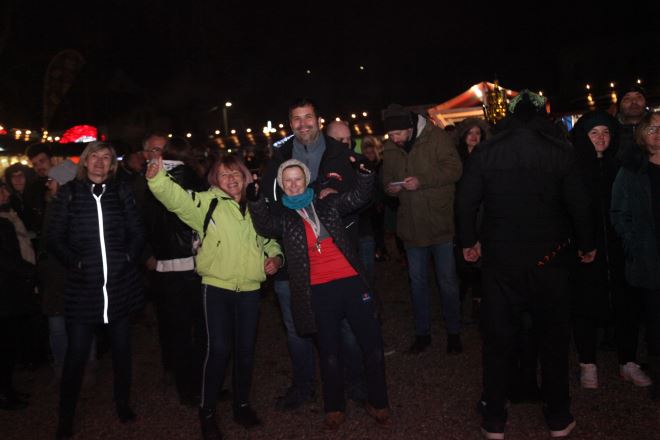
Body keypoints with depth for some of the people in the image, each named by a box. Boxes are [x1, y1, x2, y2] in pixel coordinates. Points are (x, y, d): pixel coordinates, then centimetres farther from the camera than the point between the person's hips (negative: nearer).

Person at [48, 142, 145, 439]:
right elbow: (55, 238, 2)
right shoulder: (68, 193, 2)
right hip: (83, 287, -2)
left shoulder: (121, 192, 6)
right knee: (76, 354, 2)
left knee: (121, 348, 13)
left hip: (120, 285, 2)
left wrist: (128, 257, -6)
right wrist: (75, 262, -8)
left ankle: (123, 404, 33)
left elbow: (136, 233, 8)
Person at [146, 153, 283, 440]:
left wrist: (276, 256, 3)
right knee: (219, 349, -6)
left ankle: (242, 405, 31)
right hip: (216, 287, -4)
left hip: (250, 289, 4)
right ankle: (207, 412, 14)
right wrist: (157, 177, -39)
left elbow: (269, 239, 24)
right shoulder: (208, 202, -2)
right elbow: (176, 197, -20)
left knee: (246, 349, 12)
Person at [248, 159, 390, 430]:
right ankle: (334, 408, 29)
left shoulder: (327, 205, 13)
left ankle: (378, 403, 25)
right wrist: (255, 200, -28)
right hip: (318, 292, -1)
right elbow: (265, 224, -11)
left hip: (350, 282, 1)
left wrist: (366, 172, -13)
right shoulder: (283, 217, 8)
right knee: (330, 354, 9)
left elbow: (358, 197, 5)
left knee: (373, 346, 5)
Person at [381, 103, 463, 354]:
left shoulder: (436, 138, -12)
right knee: (417, 281, 14)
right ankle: (422, 333, 28)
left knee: (447, 281, 6)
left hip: (440, 222, -4)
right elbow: (387, 179, 14)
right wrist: (390, 188, -10)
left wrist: (422, 181, -27)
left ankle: (453, 333, 24)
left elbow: (454, 169, -17)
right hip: (411, 226, 5)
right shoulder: (390, 149, 3)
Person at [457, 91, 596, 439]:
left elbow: (466, 202, -4)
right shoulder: (559, 151, -5)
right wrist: (587, 244, 12)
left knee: (498, 339, 10)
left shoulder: (485, 152, -3)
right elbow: (578, 204, -3)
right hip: (549, 257, 0)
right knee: (553, 337, 15)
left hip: (500, 257, 0)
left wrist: (469, 241, 11)